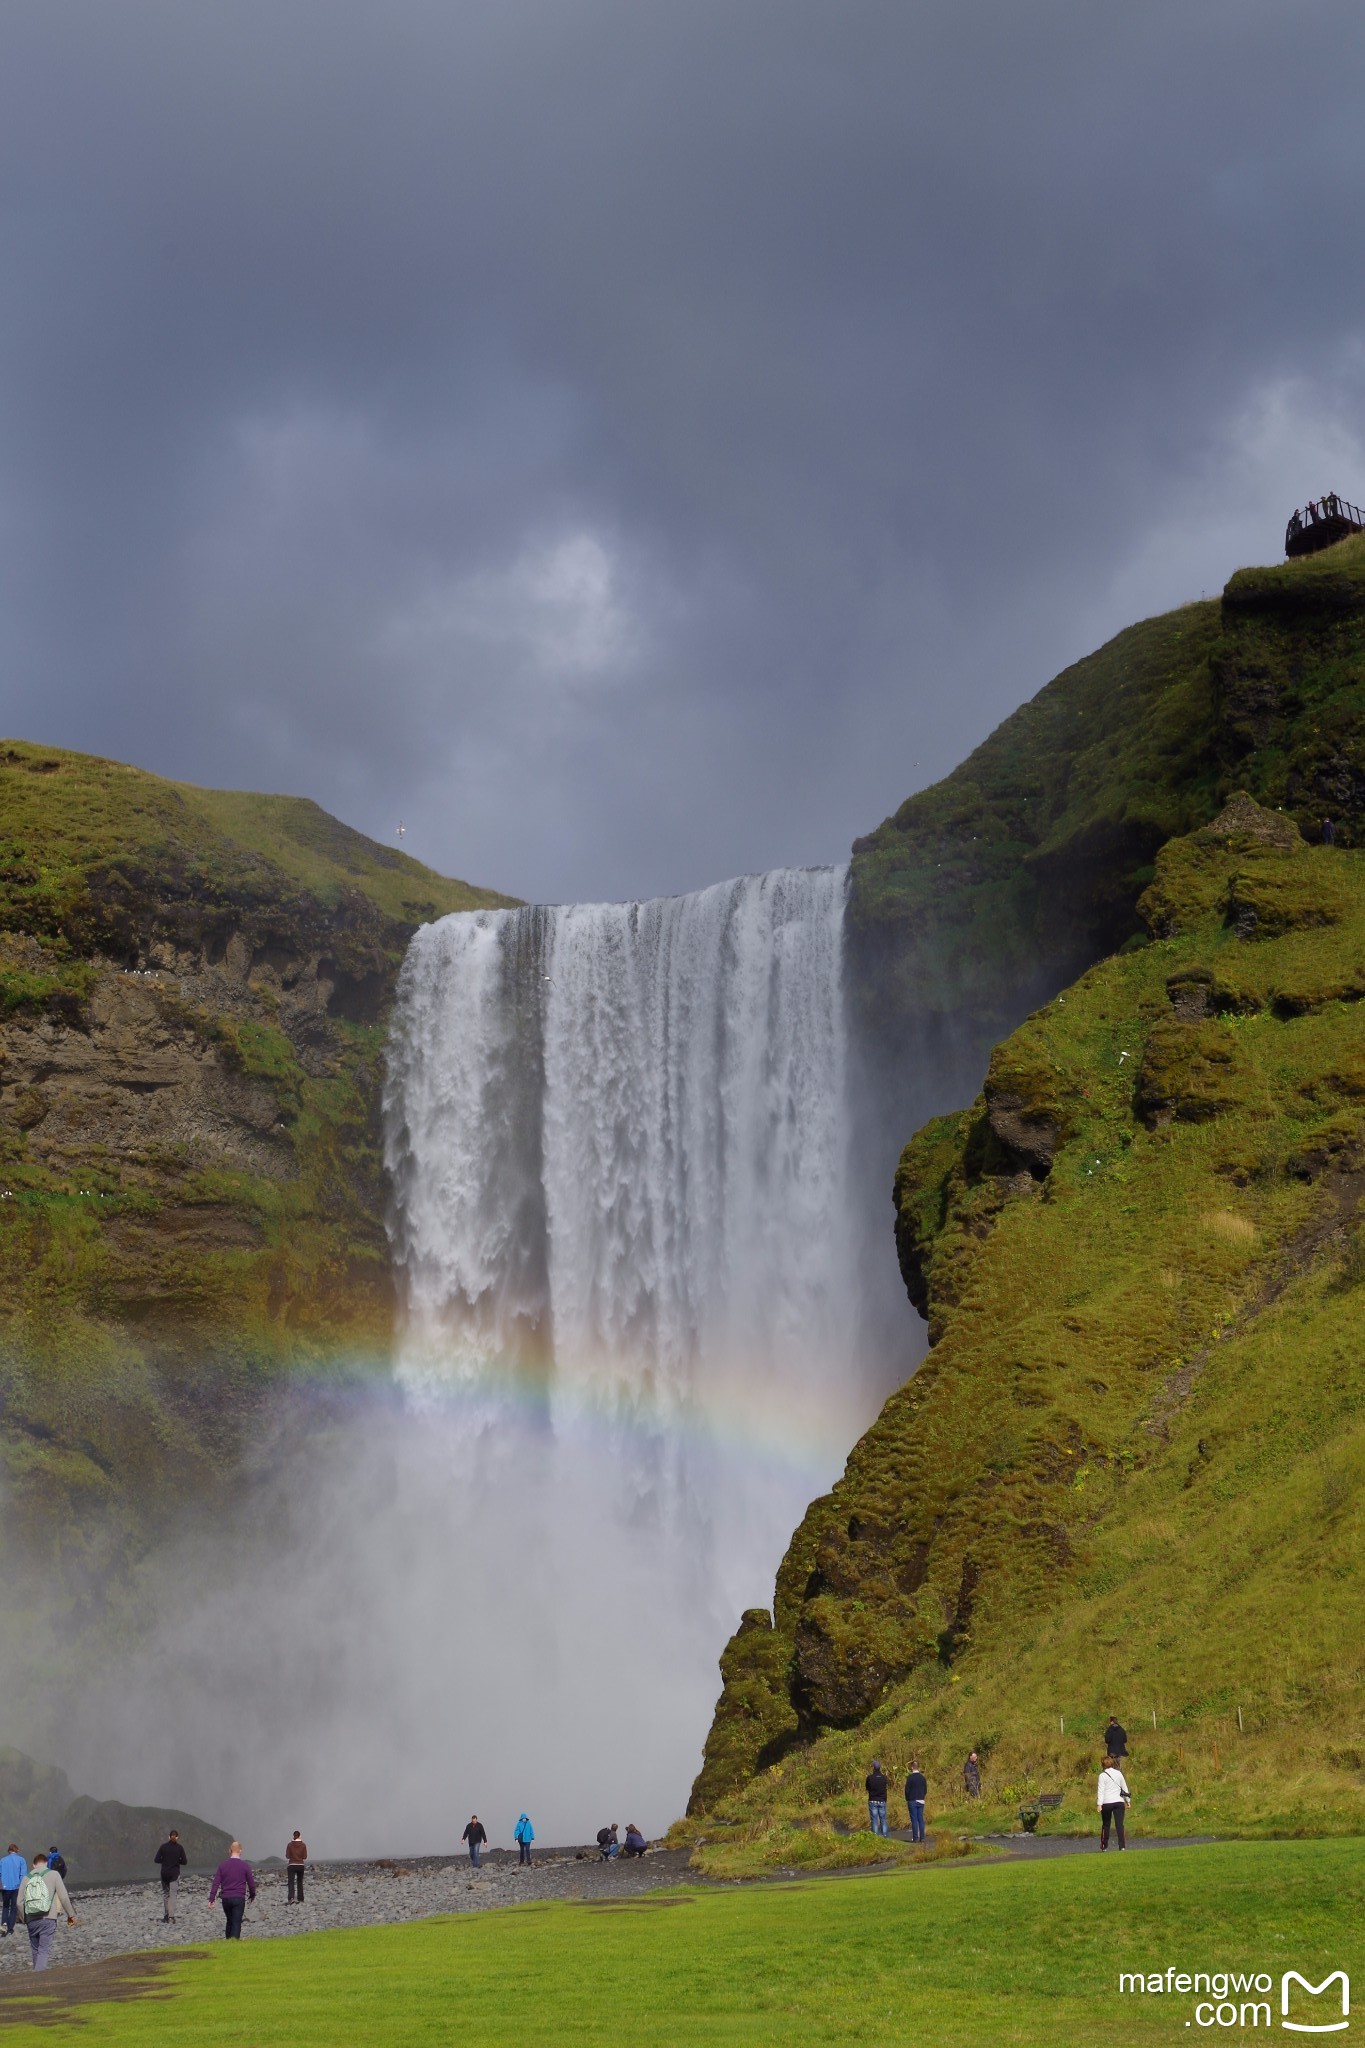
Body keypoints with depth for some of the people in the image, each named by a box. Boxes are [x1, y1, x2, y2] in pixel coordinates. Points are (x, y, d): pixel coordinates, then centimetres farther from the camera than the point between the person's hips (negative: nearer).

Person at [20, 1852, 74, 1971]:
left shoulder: (27, 1878, 9)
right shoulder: (53, 1875, 0)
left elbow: (20, 1902, 7)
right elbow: (63, 1897, -4)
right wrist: (71, 1915, 7)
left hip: (31, 1921, 3)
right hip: (48, 1920, -3)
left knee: (36, 1951, 17)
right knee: (44, 1951, -5)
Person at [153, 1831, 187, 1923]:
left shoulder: (163, 1846, -4)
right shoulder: (179, 1848, -7)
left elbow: (156, 1859, -5)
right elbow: (184, 1862, -4)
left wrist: (164, 1860, 10)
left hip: (164, 1873, 1)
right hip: (174, 1874, -1)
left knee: (165, 1893, 15)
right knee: (172, 1895, 0)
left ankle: (165, 1915, 15)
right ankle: (171, 1915, -12)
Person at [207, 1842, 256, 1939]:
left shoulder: (222, 1865, 3)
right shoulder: (245, 1865, -3)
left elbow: (216, 1882, -1)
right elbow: (251, 1883, 4)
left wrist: (211, 1899, -2)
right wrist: (252, 1895, 22)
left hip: (226, 1898, 3)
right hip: (239, 1898, -3)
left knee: (229, 1921, 20)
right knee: (236, 1923, -3)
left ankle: (227, 1940, 23)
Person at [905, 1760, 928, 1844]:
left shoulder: (910, 1777, -11)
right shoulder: (923, 1777, 4)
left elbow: (907, 1790, -8)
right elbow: (925, 1790, 8)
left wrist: (907, 1800, 5)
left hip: (912, 1801, -4)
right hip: (921, 1801, 4)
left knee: (914, 1820, -2)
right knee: (921, 1819, 7)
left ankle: (915, 1837, -3)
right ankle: (922, 1837, 6)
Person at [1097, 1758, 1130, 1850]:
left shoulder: (1103, 1775, -3)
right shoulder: (1118, 1773, 8)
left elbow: (1100, 1790, -9)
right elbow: (1125, 1787, 14)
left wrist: (1099, 1804, -14)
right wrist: (1127, 1801, 23)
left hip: (1107, 1803, -2)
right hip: (1119, 1802, 2)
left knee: (1105, 1825, 12)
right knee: (1120, 1824, -3)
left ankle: (1104, 1846, 18)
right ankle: (1122, 1846, -13)